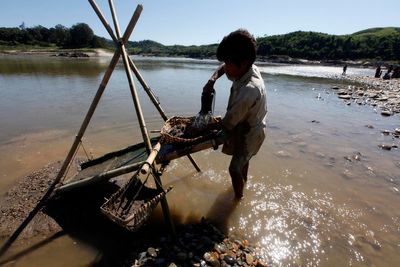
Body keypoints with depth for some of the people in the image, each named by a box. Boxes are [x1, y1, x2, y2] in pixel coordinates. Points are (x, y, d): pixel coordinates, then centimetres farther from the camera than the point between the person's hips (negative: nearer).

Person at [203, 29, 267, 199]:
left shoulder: (249, 90, -39)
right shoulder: (248, 68, -15)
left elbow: (226, 124, -29)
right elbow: (222, 68, 6)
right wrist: (211, 81, -14)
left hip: (249, 133, -9)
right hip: (246, 125, 9)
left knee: (234, 169, 3)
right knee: (242, 159, 30)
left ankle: (238, 198, 28)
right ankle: (243, 181, 57)